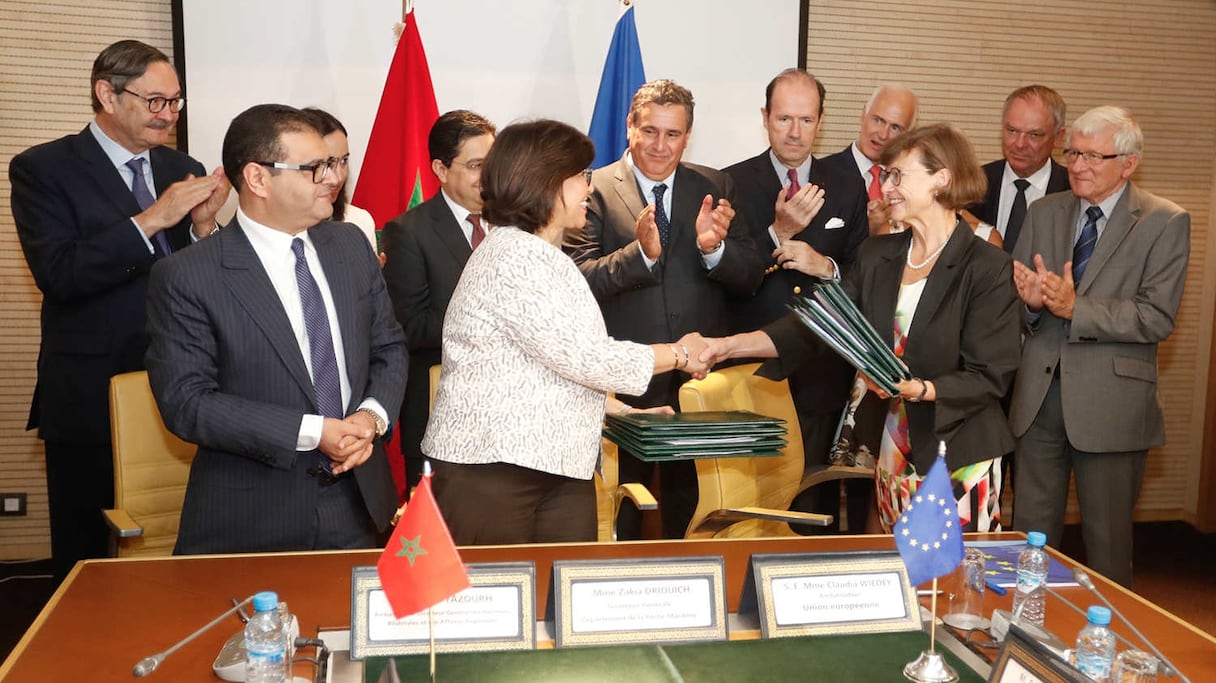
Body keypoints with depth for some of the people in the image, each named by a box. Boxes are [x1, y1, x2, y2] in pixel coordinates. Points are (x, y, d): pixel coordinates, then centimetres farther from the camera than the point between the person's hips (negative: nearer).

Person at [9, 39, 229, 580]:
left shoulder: (184, 171, 10)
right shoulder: (43, 168, -3)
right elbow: (57, 273, -16)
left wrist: (203, 226, -11)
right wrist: (151, 220, -21)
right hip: (91, 397, -3)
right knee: (87, 557, 8)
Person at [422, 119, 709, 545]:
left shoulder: (543, 255, 18)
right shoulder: (513, 256, -14)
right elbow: (585, 357, -17)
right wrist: (679, 355, -5)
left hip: (560, 469, 9)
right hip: (492, 466, -9)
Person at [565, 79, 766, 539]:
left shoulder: (716, 188, 8)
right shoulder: (596, 190, -2)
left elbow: (750, 280, 3)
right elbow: (580, 282, -12)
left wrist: (714, 247, -16)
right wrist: (640, 252, -26)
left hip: (702, 379, 3)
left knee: (688, 499, 12)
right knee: (626, 502, 9)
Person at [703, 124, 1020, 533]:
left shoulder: (988, 268, -9)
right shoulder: (876, 256, 7)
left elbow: (990, 376, -11)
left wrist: (920, 390, -27)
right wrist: (734, 344, -12)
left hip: (960, 457, -5)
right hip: (894, 453, 5)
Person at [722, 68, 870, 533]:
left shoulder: (847, 190, 10)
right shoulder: (734, 183, 1)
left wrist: (829, 267, -11)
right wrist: (778, 232, -20)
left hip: (823, 369, 2)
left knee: (818, 491, 6)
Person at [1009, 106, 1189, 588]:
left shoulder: (1165, 222, -4)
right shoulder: (1043, 213, 9)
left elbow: (1157, 318, -14)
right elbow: (1016, 299, 6)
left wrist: (1074, 307, -23)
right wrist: (1033, 300, -16)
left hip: (1110, 402, -4)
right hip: (1040, 395, 4)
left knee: (1107, 539, 9)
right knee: (1031, 533, 13)